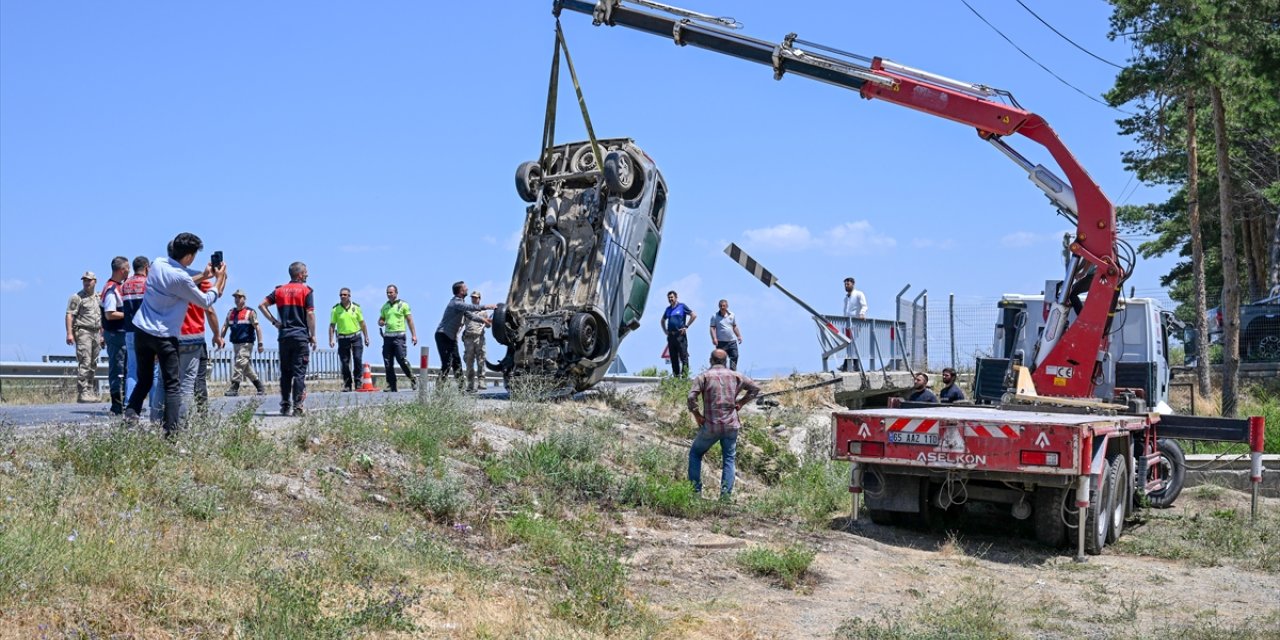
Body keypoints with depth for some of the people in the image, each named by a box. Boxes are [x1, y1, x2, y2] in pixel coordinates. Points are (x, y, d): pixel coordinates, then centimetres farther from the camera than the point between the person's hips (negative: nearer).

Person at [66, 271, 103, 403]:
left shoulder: (98, 298, 18)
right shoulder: (77, 297, -2)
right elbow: (70, 315, -9)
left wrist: (102, 335, 19)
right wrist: (69, 333, -19)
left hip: (96, 333, 7)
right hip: (83, 332, -7)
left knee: (93, 365, 8)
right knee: (84, 363, -13)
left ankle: (91, 392, 13)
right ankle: (82, 393, -15)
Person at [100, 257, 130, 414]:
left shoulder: (120, 286, 14)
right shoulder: (111, 289, -16)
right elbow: (109, 314, -22)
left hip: (122, 333, 10)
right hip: (115, 334, -10)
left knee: (123, 369, 14)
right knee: (117, 370, -7)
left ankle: (122, 404, 22)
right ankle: (117, 407, -4)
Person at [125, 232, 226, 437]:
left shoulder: (157, 263, 3)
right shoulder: (181, 278, -18)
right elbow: (206, 302, -6)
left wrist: (202, 276, 19)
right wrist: (219, 279, 6)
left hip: (142, 332, 7)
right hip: (164, 336, -7)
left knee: (144, 381, 18)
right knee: (172, 386, -2)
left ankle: (130, 416, 2)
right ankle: (170, 431, -8)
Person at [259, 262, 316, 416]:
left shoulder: (280, 290, 11)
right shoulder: (306, 291, -3)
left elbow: (262, 305, 5)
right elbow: (310, 314, -8)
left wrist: (274, 321, 7)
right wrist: (313, 335, -2)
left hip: (284, 336, 4)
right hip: (301, 336, -4)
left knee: (285, 372, 11)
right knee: (299, 372, -4)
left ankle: (285, 405, 11)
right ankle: (298, 407, -8)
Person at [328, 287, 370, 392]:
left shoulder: (356, 307, 3)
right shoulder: (335, 309, 0)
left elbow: (362, 323, 9)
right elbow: (332, 325, 3)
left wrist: (366, 337, 8)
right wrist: (331, 339, -5)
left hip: (356, 337, 0)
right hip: (343, 339, 0)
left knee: (358, 359, -10)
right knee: (345, 363, 2)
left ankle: (358, 381, 1)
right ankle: (347, 385, 11)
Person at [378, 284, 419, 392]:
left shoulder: (403, 305, 3)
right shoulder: (385, 306, 16)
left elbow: (409, 320, 2)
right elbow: (380, 320, 22)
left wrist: (413, 335, -5)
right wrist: (381, 323, -3)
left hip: (399, 336, -5)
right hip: (387, 336, 5)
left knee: (402, 359, -14)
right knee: (388, 363, 2)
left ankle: (413, 379, 4)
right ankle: (391, 385, 7)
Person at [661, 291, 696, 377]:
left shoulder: (682, 306, 1)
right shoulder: (668, 309, 17)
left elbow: (694, 315, -5)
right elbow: (663, 320, 33)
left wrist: (686, 326, -7)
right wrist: (665, 330, 18)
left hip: (680, 335, -6)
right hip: (671, 335, 6)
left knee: (683, 355, -8)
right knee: (673, 357, 6)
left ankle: (685, 373, -9)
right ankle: (676, 375, 10)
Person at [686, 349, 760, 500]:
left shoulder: (703, 376, -5)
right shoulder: (735, 376, 6)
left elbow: (691, 397, -17)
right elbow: (755, 388, 13)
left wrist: (697, 416, -5)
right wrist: (741, 402, 14)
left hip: (710, 426, -2)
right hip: (731, 425, 2)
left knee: (695, 454, 16)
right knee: (729, 459, 13)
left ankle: (696, 491, 12)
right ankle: (726, 493, 1)